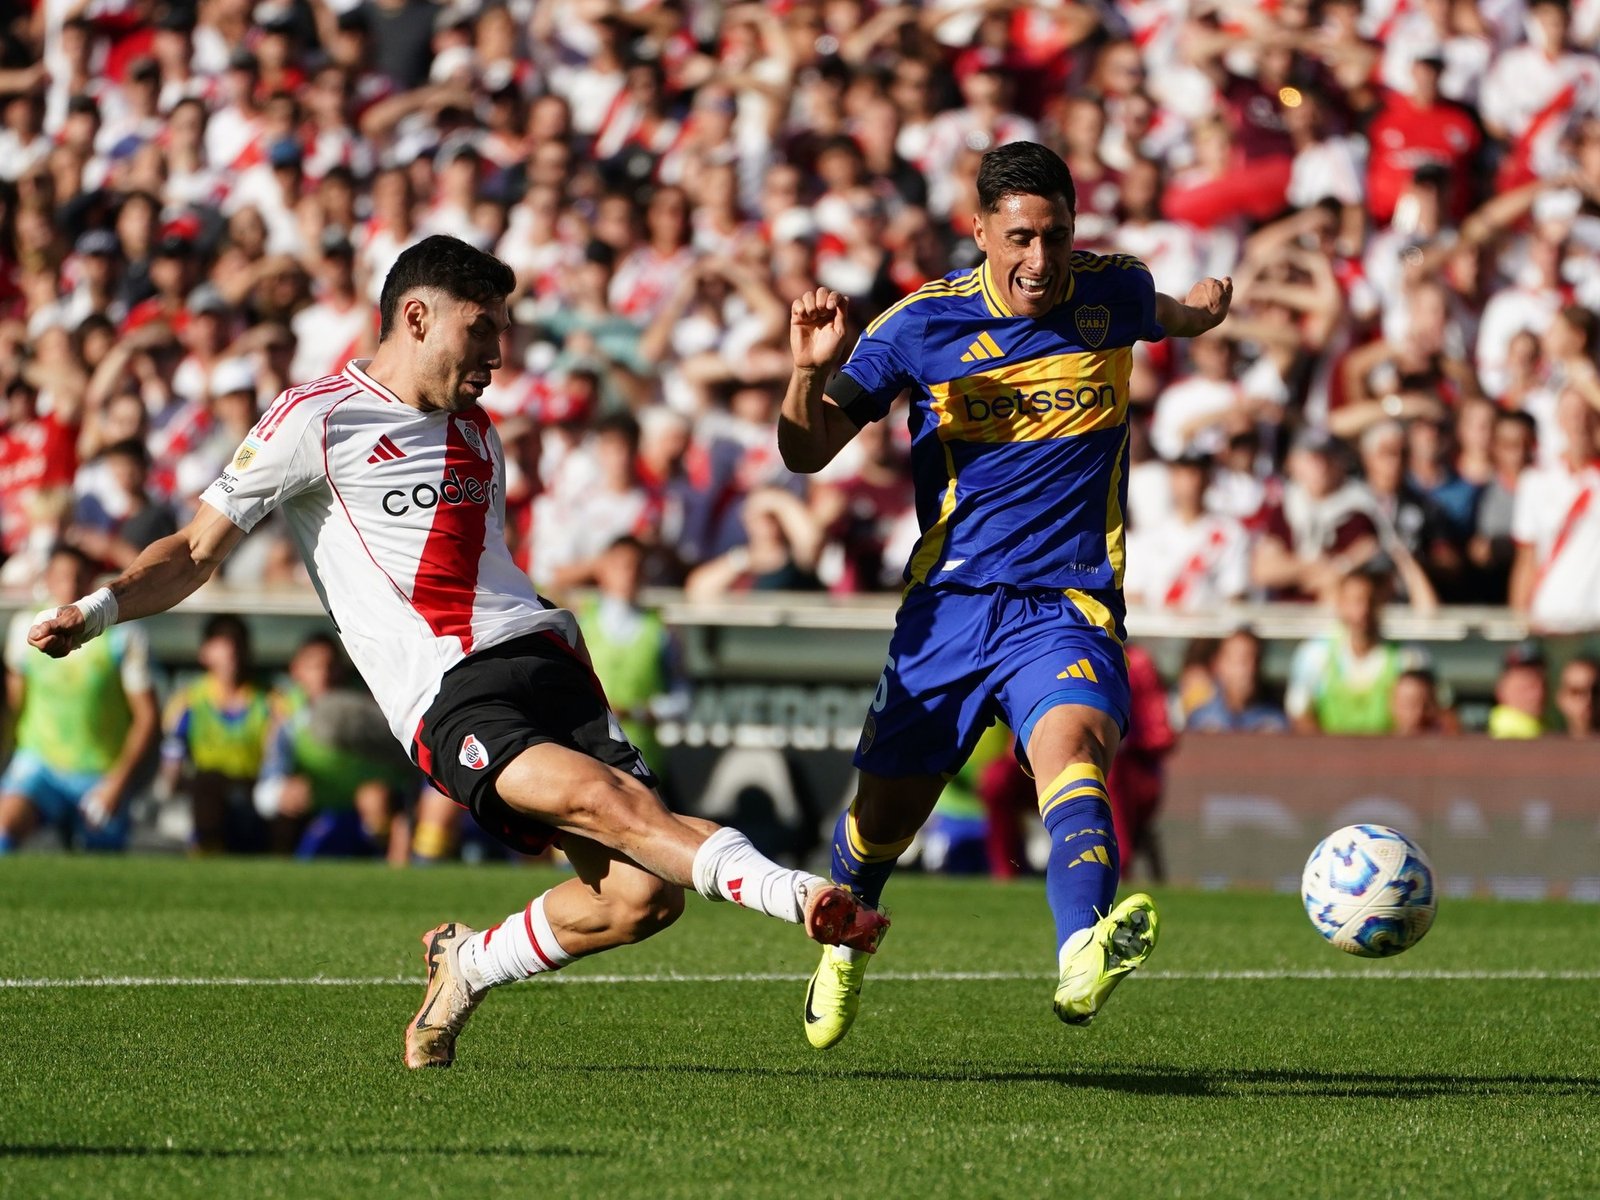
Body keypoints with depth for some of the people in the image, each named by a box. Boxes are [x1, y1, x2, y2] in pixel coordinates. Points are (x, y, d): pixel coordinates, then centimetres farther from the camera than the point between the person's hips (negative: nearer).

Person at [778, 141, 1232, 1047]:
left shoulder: (1112, 291, 1)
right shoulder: (924, 324, -4)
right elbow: (808, 453, -5)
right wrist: (812, 373, -23)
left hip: (1069, 607, -1)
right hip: (949, 603, 1)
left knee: (1071, 746, -31)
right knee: (884, 814, 9)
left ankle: (1083, 961, -56)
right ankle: (845, 945, 44)